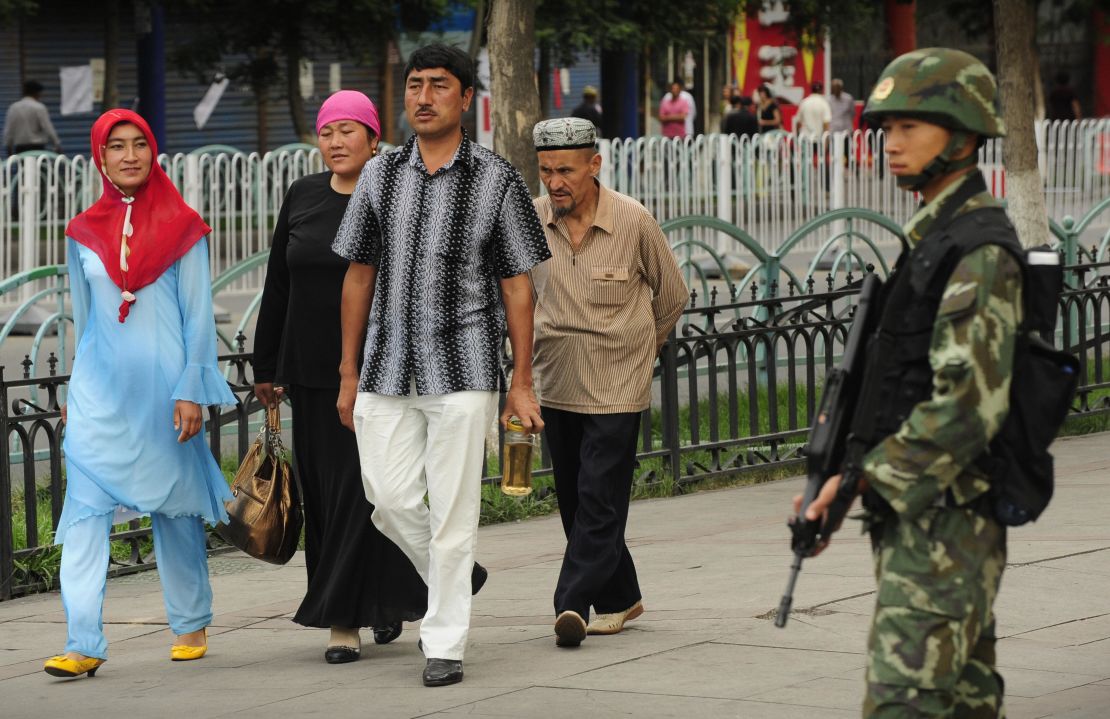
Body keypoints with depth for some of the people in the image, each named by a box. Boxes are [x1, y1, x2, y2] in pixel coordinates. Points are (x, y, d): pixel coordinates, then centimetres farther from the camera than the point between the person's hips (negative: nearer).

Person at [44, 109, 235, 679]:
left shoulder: (182, 229, 0)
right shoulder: (84, 234, 8)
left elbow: (198, 316, -1)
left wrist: (191, 391, -7)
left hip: (164, 386, -2)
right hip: (100, 391, 2)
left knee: (175, 506, 7)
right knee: (85, 512, -10)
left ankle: (191, 626, 23)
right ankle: (83, 645, -15)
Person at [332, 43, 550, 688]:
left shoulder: (497, 180, 1)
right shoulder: (380, 176, 9)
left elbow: (517, 284, 2)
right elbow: (359, 276, 13)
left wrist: (522, 384, -1)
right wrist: (349, 375, 10)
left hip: (463, 368, -3)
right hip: (388, 368, 3)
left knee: (452, 509, -3)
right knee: (392, 500, 0)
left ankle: (446, 644, 6)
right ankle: (453, 580, 28)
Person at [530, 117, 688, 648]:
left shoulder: (633, 221, -10)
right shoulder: (531, 221, -3)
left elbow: (671, 295, 6)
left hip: (616, 388, -4)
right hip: (556, 385, 4)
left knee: (599, 500, -10)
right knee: (574, 500, 9)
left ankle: (575, 603, -11)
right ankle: (618, 599, 22)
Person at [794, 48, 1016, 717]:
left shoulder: (981, 252, -16)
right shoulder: (938, 236, 16)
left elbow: (970, 405, -23)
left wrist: (862, 480, -21)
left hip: (943, 520, -10)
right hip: (922, 516, 10)